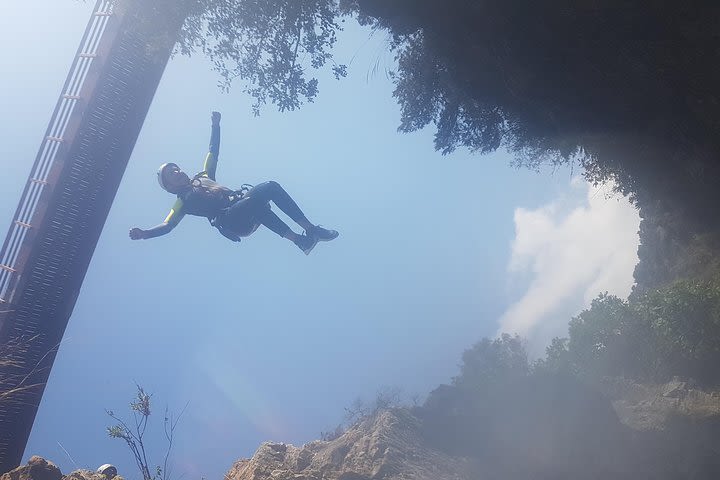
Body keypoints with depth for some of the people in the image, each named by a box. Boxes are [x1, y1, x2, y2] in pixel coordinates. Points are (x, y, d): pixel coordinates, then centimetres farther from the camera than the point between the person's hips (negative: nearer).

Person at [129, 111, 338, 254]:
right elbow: (168, 225, -1)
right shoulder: (183, 202, 12)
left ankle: (311, 229, -23)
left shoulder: (203, 176, 30)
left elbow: (213, 151, 33)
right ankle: (297, 239, -39)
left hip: (242, 201, 7)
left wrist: (215, 125, 28)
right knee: (258, 198, -35)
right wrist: (144, 234, -19)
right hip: (233, 221, -7)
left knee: (271, 187, -20)